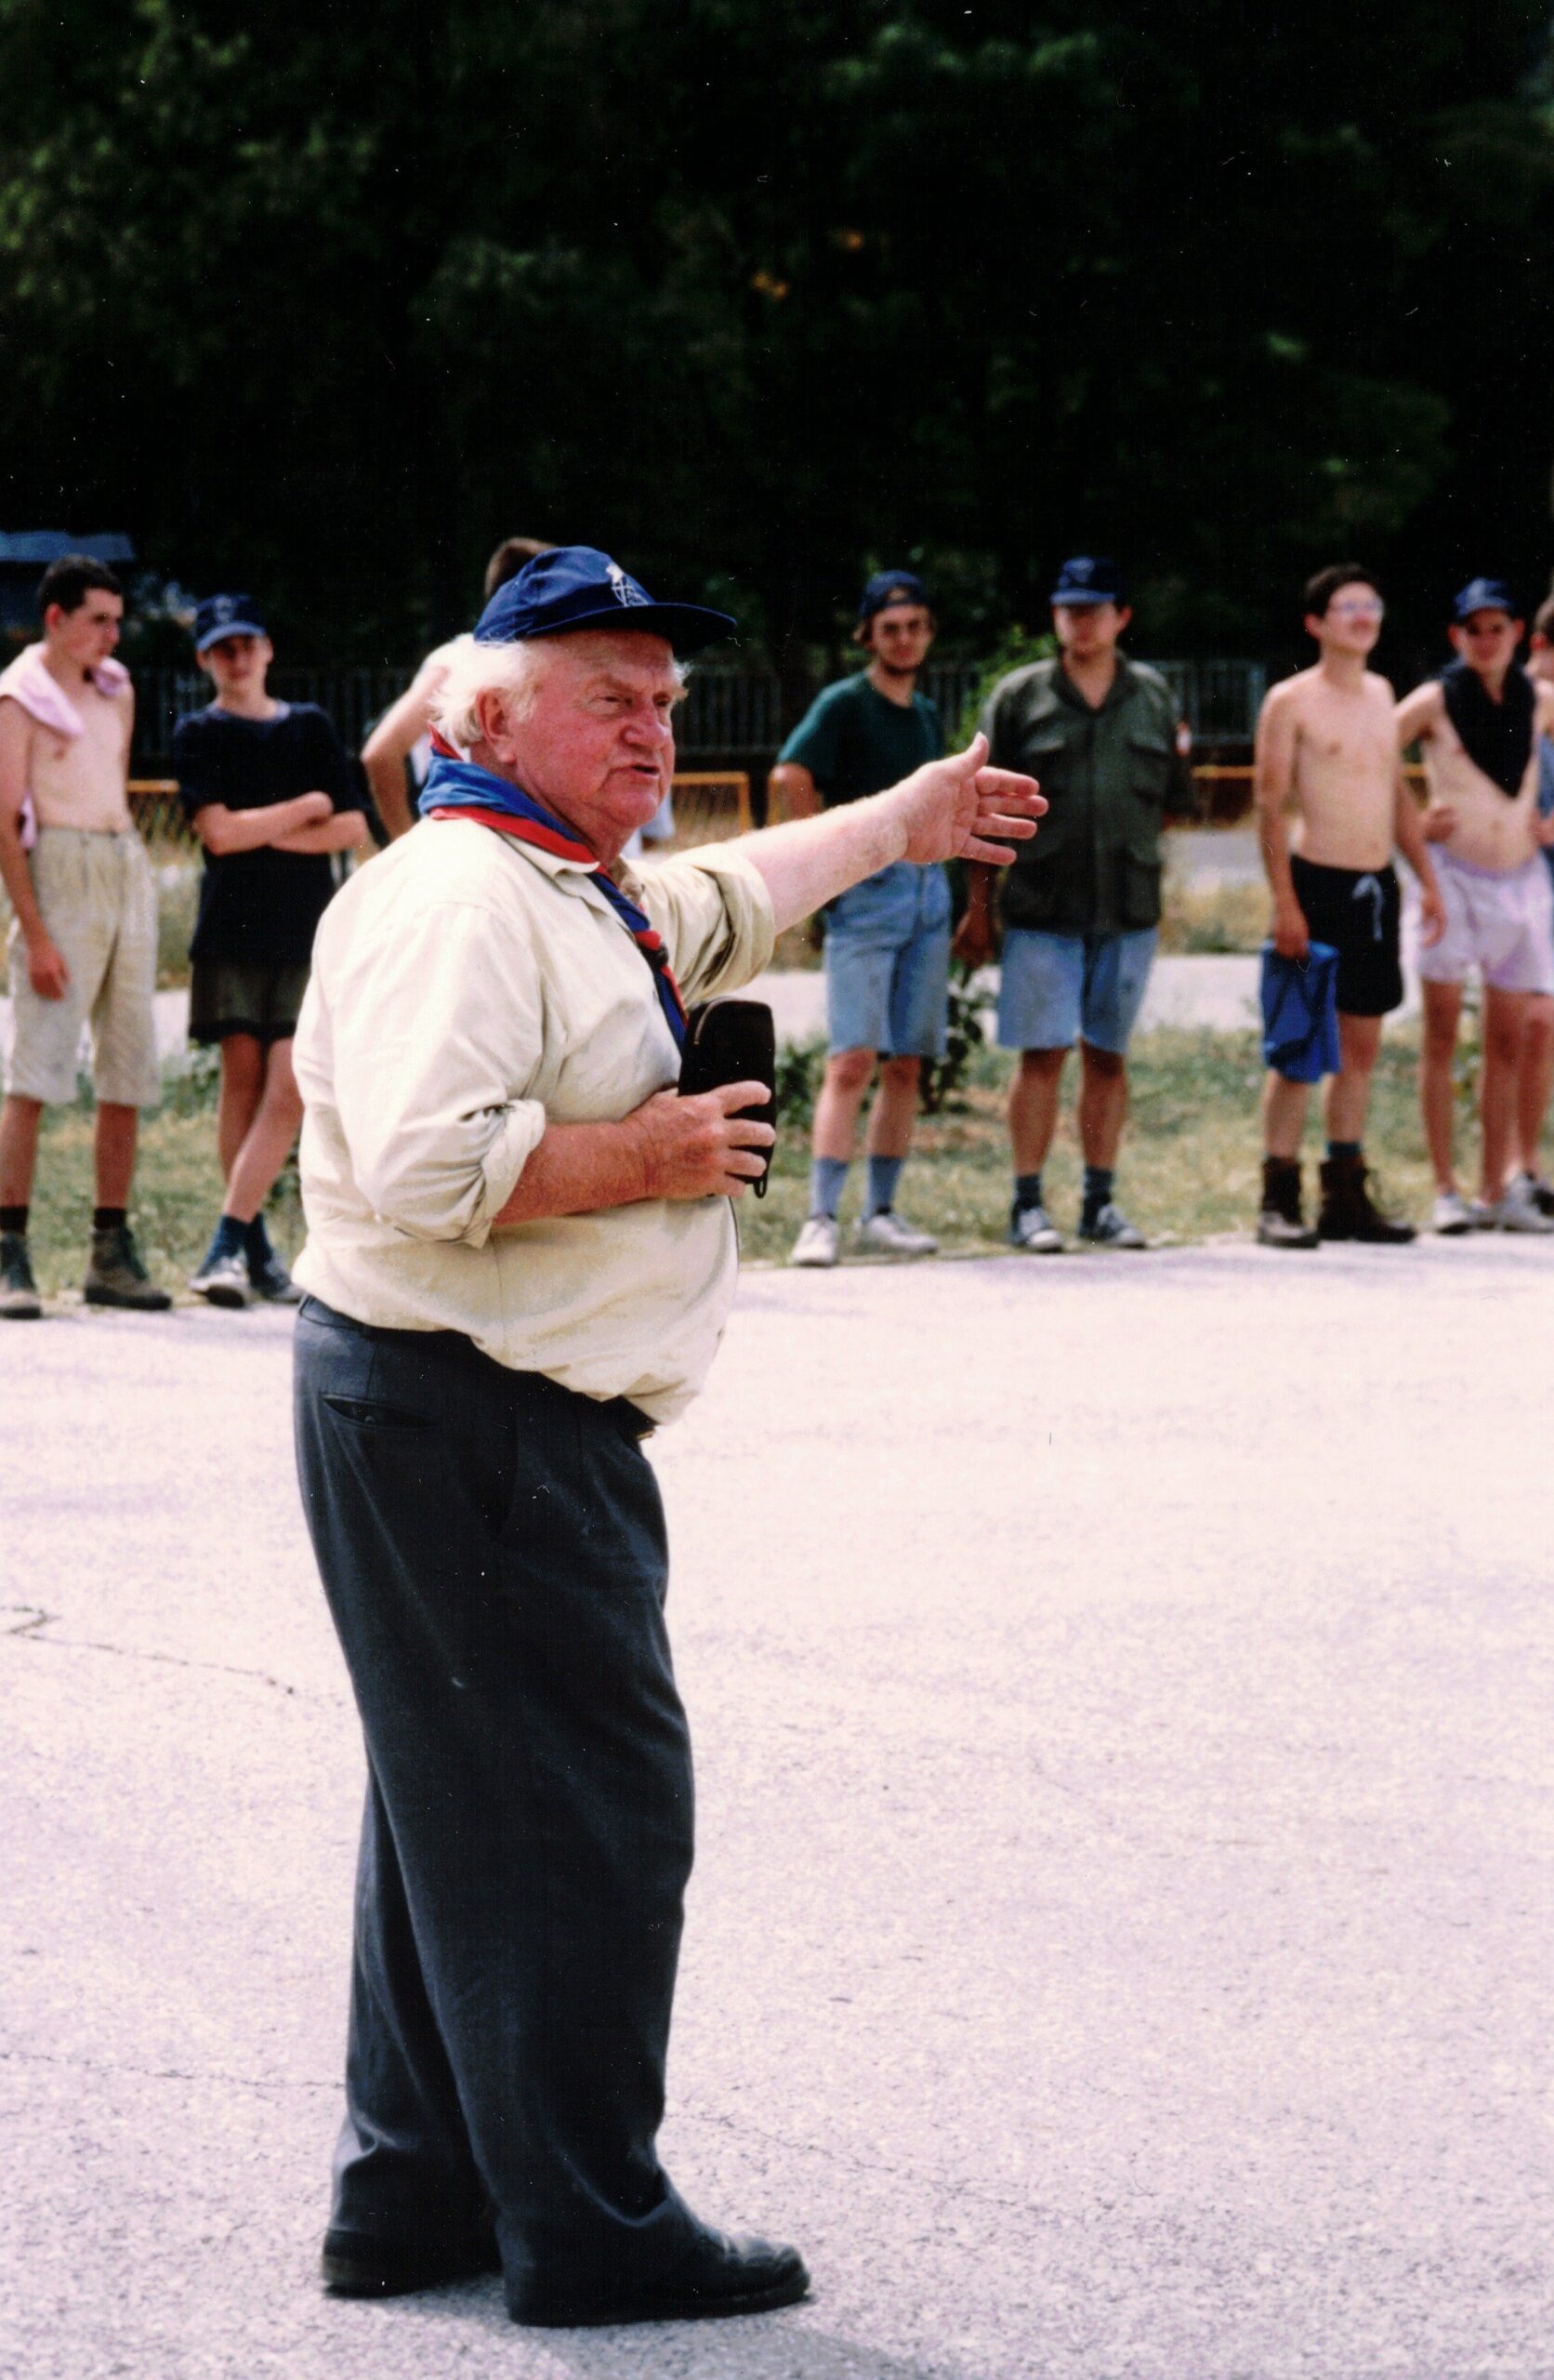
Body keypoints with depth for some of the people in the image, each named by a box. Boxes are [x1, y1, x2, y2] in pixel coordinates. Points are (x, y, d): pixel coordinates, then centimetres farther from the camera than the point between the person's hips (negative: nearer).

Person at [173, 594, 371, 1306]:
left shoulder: (310, 728, 13)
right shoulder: (200, 734, 5)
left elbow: (352, 829, 6)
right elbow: (219, 831, -8)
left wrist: (262, 834, -4)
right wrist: (307, 809, 0)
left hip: (307, 933, 1)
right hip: (231, 931, -1)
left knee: (289, 1091, -11)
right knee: (242, 1078, -1)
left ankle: (228, 1244, -13)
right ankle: (253, 1249, 5)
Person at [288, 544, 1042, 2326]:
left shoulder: (581, 892, 17)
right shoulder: (456, 898, -17)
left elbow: (726, 898, 41)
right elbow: (424, 1166, -30)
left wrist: (903, 823, 50)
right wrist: (648, 1158, -19)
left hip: (517, 1425, 11)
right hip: (469, 1423, -11)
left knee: (466, 1809, 16)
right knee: (588, 1809, -6)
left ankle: (416, 2192, 25)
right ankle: (590, 2228, 1)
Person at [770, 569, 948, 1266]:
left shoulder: (926, 716, 17)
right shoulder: (845, 704, -5)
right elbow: (790, 777, -20)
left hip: (927, 888, 7)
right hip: (865, 893, -7)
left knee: (906, 1064, 7)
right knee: (853, 1060, -13)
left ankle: (881, 1214, 13)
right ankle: (822, 1218, -15)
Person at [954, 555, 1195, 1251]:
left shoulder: (1152, 697, 10)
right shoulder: (1020, 697, 2)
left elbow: (1175, 802, 18)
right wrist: (978, 907, 0)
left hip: (1129, 903, 3)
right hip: (1041, 903, -3)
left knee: (1108, 1056, 8)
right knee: (1043, 1055, -4)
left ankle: (1100, 1203, 15)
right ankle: (1028, 1205, 2)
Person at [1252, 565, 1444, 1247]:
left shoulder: (1379, 694, 14)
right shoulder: (1291, 701, -5)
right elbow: (1271, 805, -9)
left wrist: (1427, 878, 15)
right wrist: (1284, 901, -15)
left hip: (1376, 886, 6)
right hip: (1317, 883, -6)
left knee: (1361, 1047, 8)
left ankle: (1345, 1194, 14)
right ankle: (1278, 1200, -3)